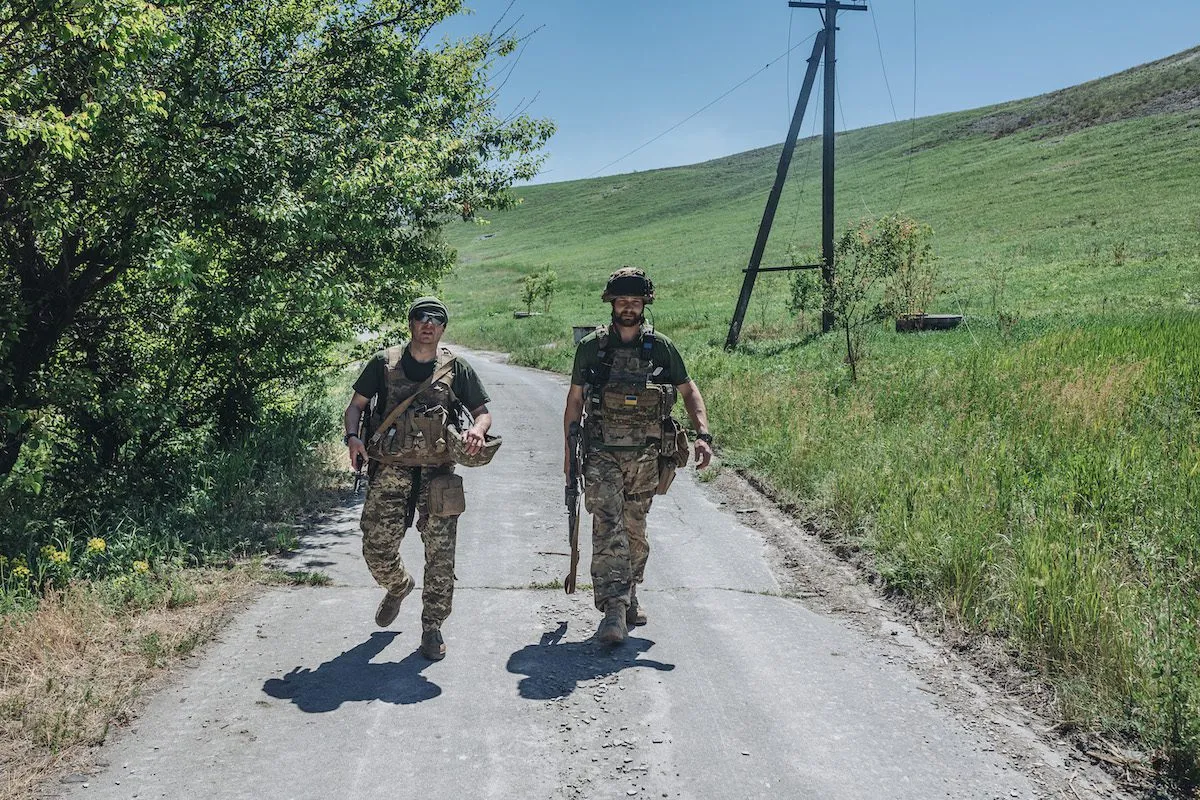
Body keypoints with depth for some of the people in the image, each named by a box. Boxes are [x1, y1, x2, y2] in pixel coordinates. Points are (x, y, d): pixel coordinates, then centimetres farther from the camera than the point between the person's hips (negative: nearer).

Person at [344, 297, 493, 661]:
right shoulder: (384, 364, 6)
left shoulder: (457, 368, 6)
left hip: (437, 474, 0)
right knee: (377, 551, 1)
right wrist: (352, 437, -6)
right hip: (390, 472, 0)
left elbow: (483, 412, 9)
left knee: (440, 556, 0)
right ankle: (399, 586, 36)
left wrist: (477, 431, -15)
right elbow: (356, 404, 13)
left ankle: (432, 629, 17)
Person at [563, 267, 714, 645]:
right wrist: (569, 450, 8)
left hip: (646, 457, 2)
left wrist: (703, 434, -5)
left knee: (635, 530, 12)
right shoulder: (591, 347, 2)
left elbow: (689, 390, 9)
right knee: (607, 529, -14)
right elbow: (575, 400, 9)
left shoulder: (661, 347, 3)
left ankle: (629, 596, 30)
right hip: (602, 455, -2)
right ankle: (614, 610, -17)